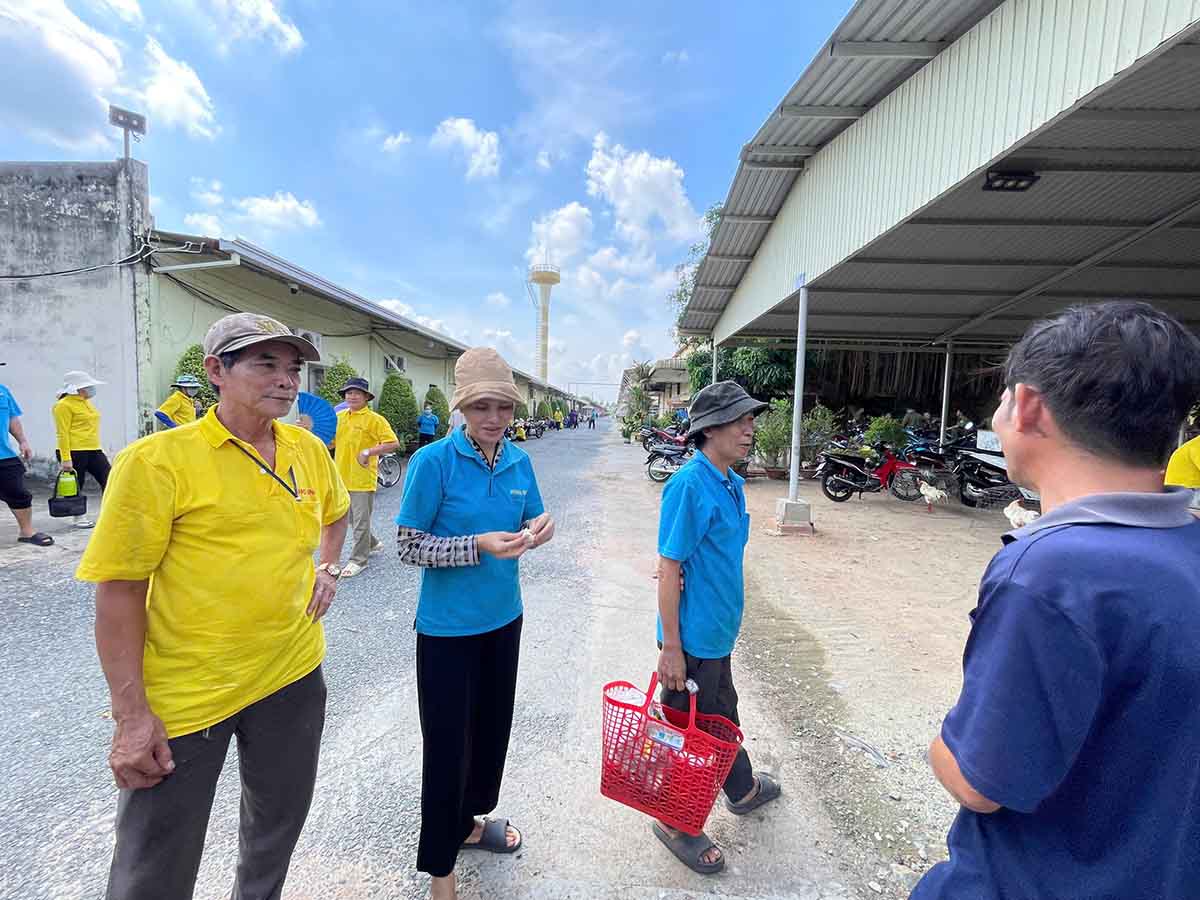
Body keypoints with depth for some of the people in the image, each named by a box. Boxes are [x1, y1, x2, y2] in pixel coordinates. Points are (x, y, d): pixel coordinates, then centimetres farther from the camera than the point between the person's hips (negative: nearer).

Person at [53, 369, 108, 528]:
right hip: (74, 452, -7)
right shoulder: (64, 405, -10)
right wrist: (65, 459, -19)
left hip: (93, 450, 7)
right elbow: (62, 433, -15)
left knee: (109, 479, 1)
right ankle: (79, 518, 16)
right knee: (76, 485, 5)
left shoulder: (86, 402, 14)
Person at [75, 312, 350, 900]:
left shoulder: (309, 449, 0)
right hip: (183, 696, -4)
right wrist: (131, 714, -13)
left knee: (280, 825, 26)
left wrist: (327, 568, 4)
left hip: (293, 675, 5)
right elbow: (119, 592, -13)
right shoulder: (157, 460, -15)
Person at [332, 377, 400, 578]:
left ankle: (358, 560, 13)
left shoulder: (374, 419, -10)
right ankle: (372, 543, 40)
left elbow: (393, 443, -17)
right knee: (351, 519, 19)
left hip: (362, 479, -7)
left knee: (361, 520, 1)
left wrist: (368, 452, -22)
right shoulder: (339, 417, 8)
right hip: (343, 477, 7)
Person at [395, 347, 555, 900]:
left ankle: (469, 821, 50)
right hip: (448, 626, -5)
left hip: (503, 619, 6)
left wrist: (538, 528, -15)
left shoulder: (519, 462, -2)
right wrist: (479, 546, -28)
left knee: (492, 726, 22)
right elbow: (409, 547, -15)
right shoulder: (433, 461, -17)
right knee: (448, 741, 9)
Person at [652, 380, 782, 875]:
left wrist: (725, 621, 18)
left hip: (719, 632, 8)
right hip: (692, 638, -8)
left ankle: (742, 789, 53)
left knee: (723, 717, 29)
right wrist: (671, 648, -20)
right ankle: (676, 824, 36)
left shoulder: (732, 484, 3)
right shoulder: (688, 485, -24)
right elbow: (668, 569, -23)